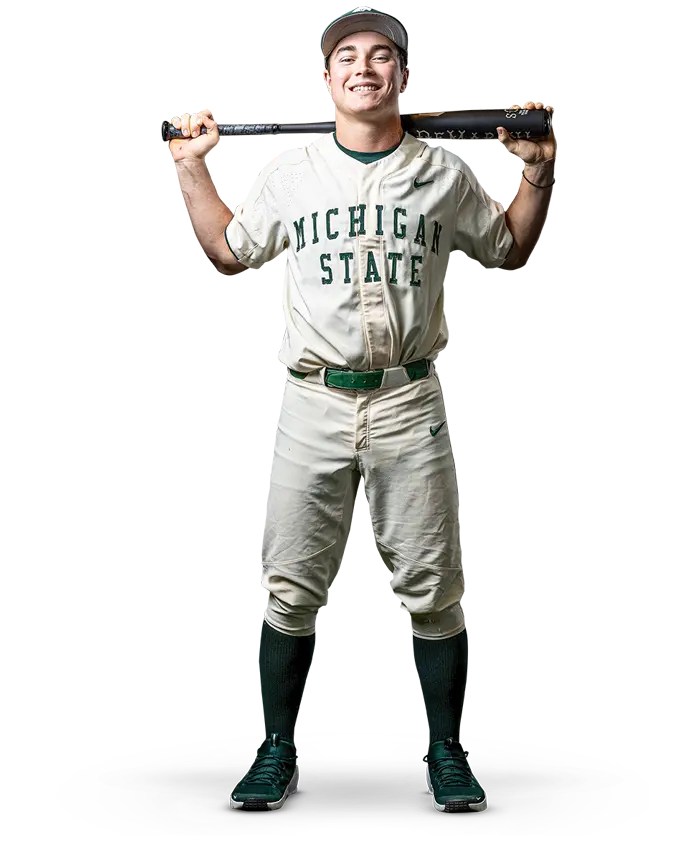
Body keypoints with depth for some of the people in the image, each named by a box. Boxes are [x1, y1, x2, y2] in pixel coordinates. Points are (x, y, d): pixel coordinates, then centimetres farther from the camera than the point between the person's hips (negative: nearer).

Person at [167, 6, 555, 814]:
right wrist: (191, 168, 11)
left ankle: (446, 751, 19)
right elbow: (228, 251, 17)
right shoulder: (289, 171, 7)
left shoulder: (443, 173, 6)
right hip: (313, 404, 1)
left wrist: (539, 171, 6)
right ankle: (278, 750, 19)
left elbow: (510, 253, 17)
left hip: (409, 406, 0)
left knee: (433, 588, 5)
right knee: (290, 587, 6)